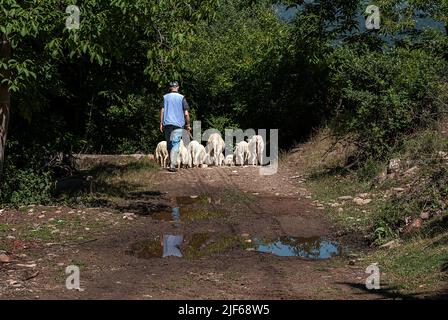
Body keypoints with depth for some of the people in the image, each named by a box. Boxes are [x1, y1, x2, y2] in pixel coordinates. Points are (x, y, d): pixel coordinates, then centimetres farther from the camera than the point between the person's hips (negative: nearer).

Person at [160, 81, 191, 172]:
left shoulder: (165, 97, 7)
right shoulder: (181, 98, 1)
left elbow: (162, 110, -2)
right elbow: (186, 113, -3)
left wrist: (161, 123, 1)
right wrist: (188, 125, 6)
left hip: (167, 124, 3)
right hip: (178, 124, -3)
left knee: (169, 144, 15)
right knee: (175, 145, -5)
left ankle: (171, 163, 22)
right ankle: (172, 165, -16)